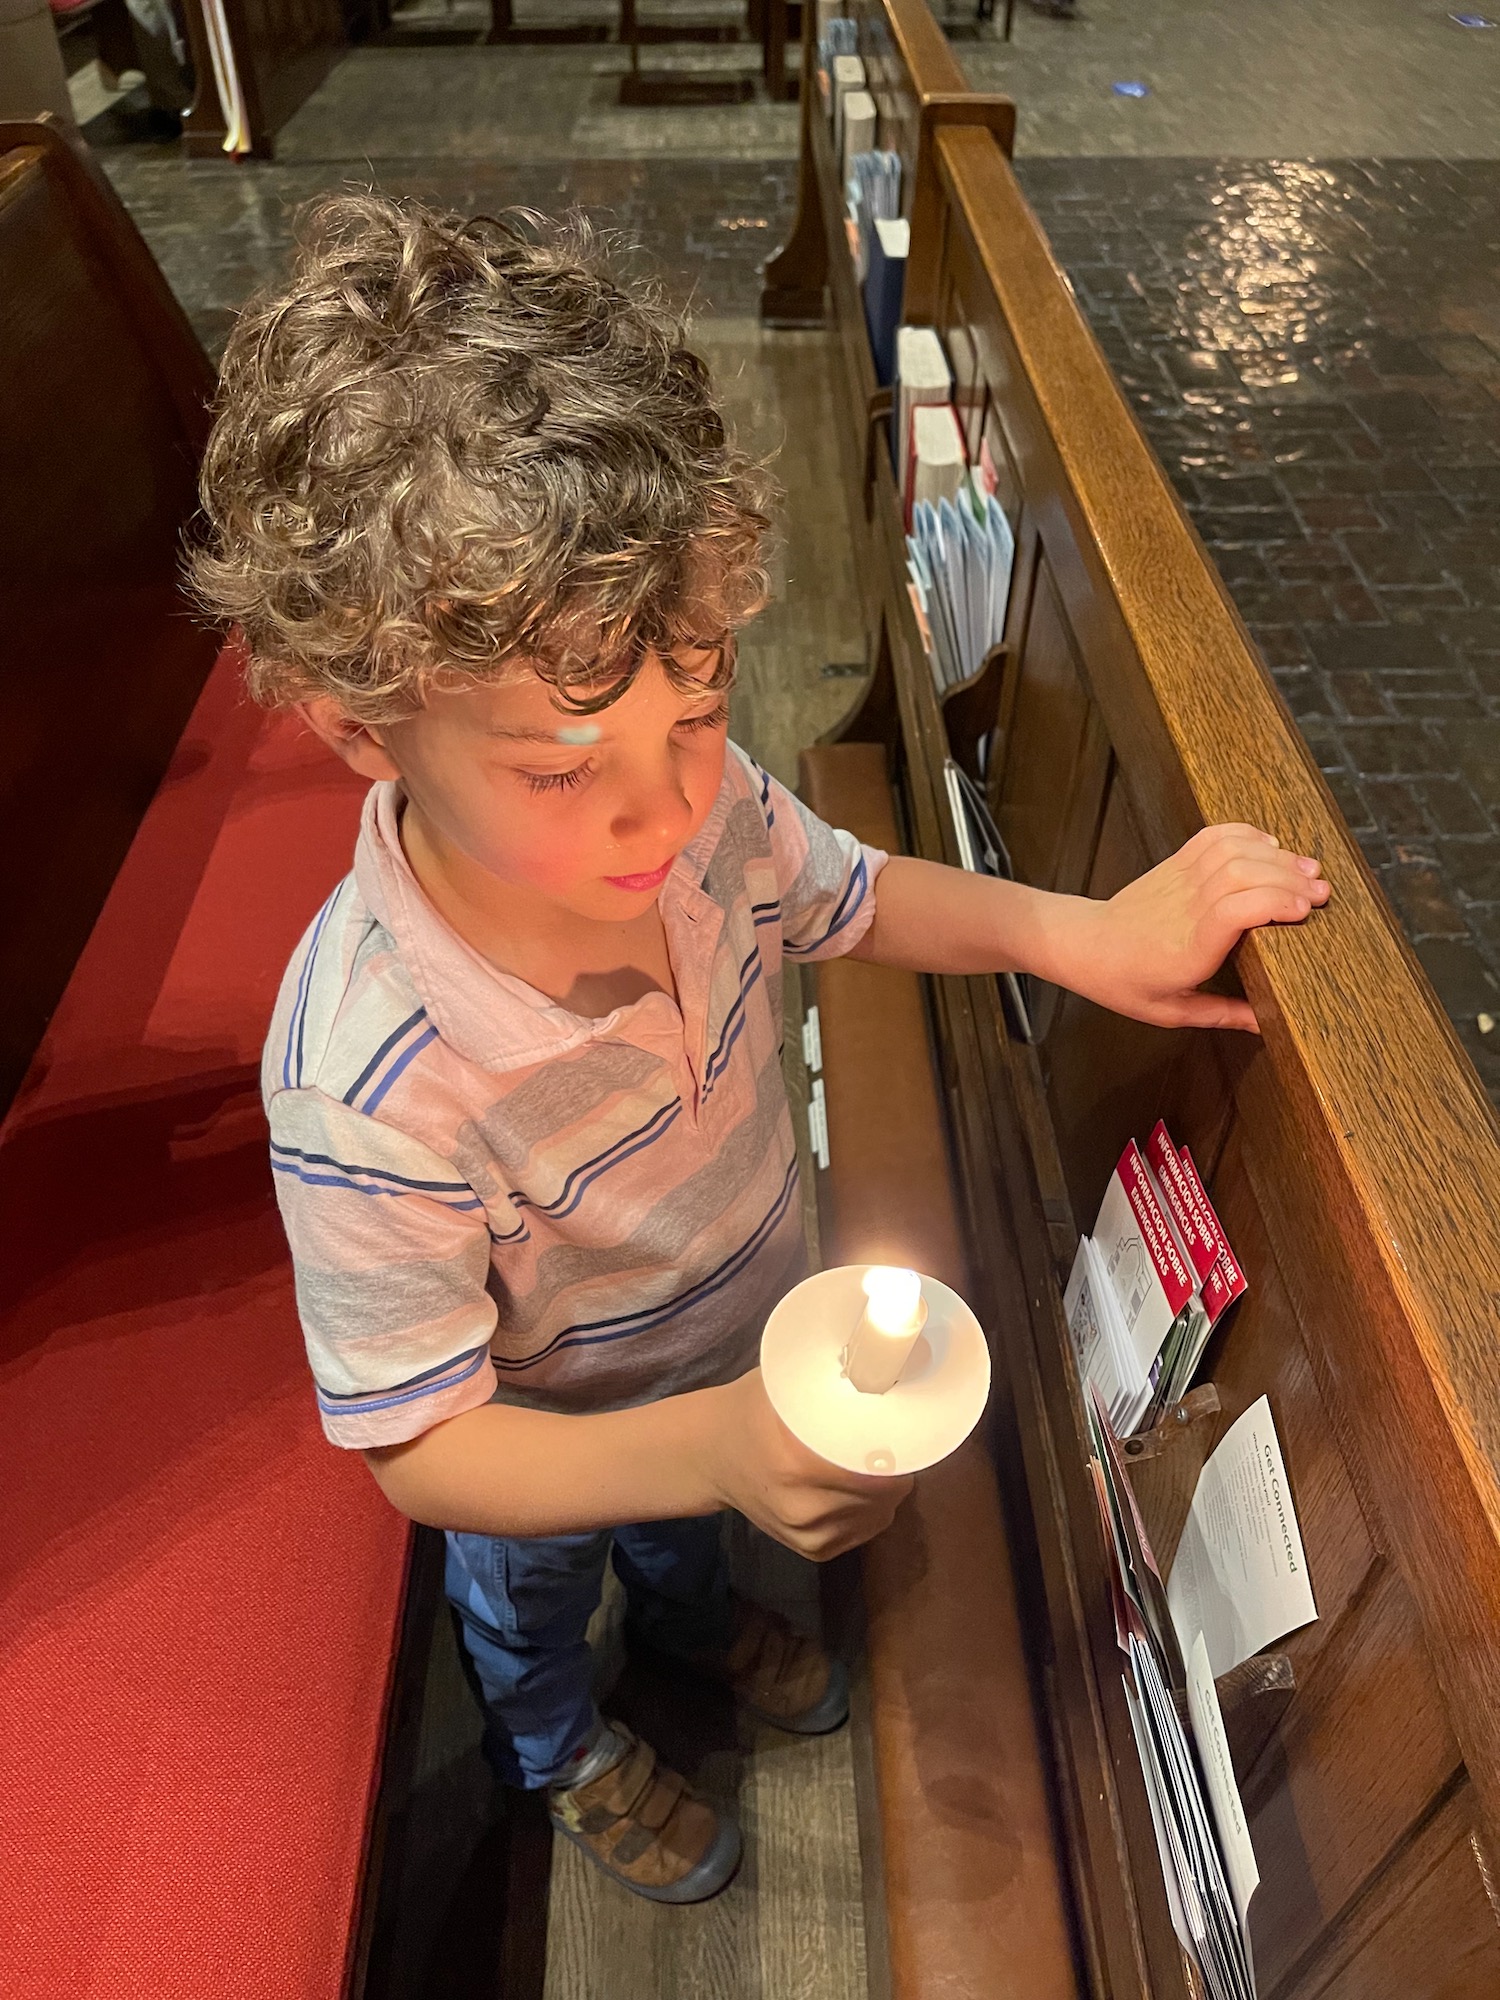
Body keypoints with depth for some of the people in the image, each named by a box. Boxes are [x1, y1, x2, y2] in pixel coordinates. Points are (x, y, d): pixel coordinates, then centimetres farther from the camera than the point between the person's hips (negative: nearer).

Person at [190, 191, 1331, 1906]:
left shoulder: (693, 802, -30)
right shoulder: (371, 1088, -45)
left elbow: (852, 899, -8)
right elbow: (420, 1446, -32)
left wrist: (1079, 932, -24)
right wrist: (707, 1447, -49)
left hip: (730, 1351, 4)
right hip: (541, 1442, -3)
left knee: (685, 1520, 38)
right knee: (527, 1600, 34)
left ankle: (687, 1608, 76)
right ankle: (561, 1746, 71)